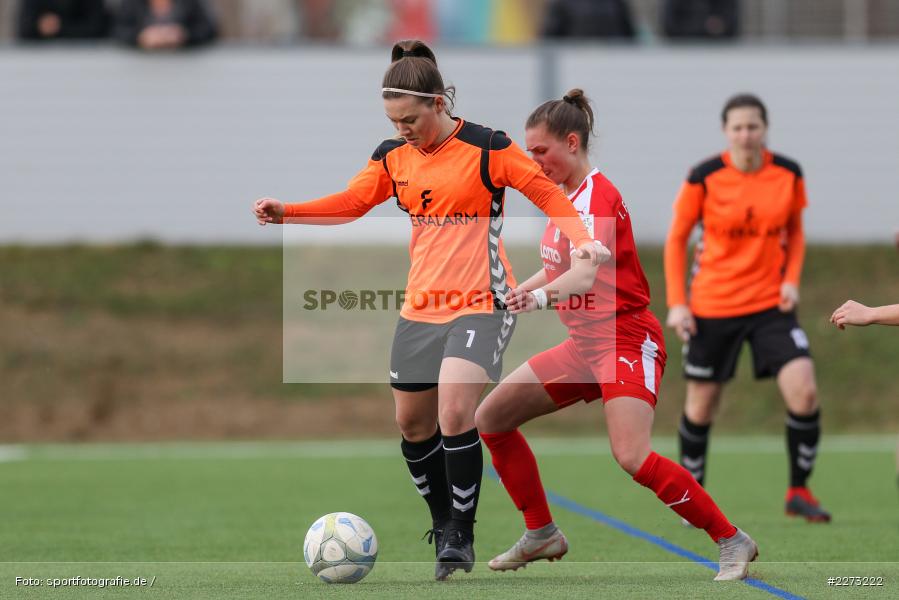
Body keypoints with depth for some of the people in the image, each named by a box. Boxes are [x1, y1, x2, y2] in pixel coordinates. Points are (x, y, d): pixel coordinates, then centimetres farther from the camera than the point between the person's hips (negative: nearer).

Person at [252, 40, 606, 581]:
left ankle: (461, 537, -8)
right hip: (420, 308, 6)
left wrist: (582, 240, -20)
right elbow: (351, 203, 13)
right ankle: (443, 521, 31)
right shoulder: (392, 157, 5)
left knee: (455, 413, -22)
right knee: (412, 422, 10)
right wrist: (286, 212, 1)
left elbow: (547, 193, -5)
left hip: (481, 303, -6)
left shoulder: (487, 148, -10)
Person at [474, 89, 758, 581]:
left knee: (632, 456, -26)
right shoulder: (565, 197, 9)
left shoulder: (598, 196, -18)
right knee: (491, 418, 8)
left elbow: (586, 273, -34)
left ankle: (732, 541, -15)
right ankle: (541, 534, 18)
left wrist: (541, 295, -50)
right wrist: (517, 291, 22)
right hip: (583, 344, 10)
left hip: (625, 339, -10)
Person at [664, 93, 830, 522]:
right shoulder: (704, 178, -10)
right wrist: (677, 302, -6)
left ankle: (798, 493, 0)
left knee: (804, 391, -15)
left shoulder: (788, 174, -2)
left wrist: (792, 279, -3)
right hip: (711, 306, -1)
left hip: (771, 303, 1)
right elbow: (676, 238, 0)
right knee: (701, 405, 6)